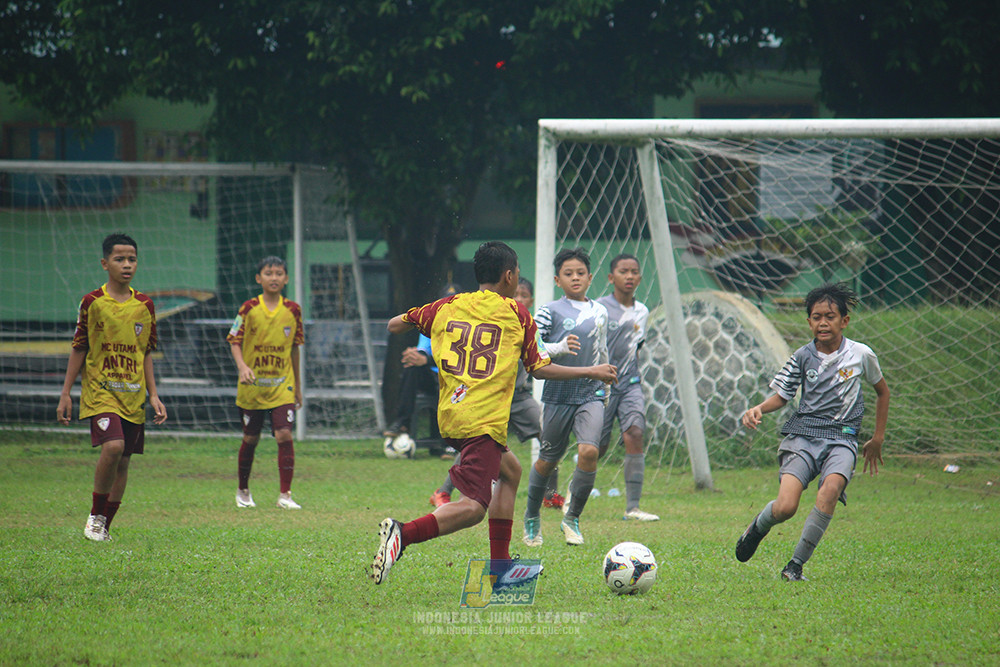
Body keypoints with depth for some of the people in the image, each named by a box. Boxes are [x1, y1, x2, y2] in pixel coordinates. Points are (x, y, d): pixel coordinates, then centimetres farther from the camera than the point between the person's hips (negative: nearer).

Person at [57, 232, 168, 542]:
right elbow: (78, 350, 4)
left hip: (133, 396, 4)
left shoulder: (145, 306, 6)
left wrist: (153, 395, 9)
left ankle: (105, 525, 17)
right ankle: (95, 515, -7)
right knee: (112, 446, -24)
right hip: (100, 391, -4)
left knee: (123, 461, 4)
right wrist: (65, 393, 3)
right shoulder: (93, 302, -3)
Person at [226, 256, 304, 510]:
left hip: (282, 385, 1)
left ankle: (285, 494, -9)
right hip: (252, 385, -1)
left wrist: (298, 386, 15)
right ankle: (243, 491, 29)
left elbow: (295, 348, 12)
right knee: (250, 439, 9)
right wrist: (242, 366, -22)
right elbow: (234, 341, -3)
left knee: (284, 434, -14)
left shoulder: (293, 310, 2)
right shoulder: (249, 308, -4)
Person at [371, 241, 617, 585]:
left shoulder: (447, 307, 11)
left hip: (448, 415, 7)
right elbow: (540, 369, 5)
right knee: (473, 506, -14)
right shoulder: (517, 314, 1)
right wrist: (591, 372, 15)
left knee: (510, 470, 28)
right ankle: (403, 533, -37)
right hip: (484, 421, -7)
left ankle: (499, 566, 24)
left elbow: (394, 325, 18)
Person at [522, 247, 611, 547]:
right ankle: (531, 517, 30)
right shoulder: (550, 311, -3)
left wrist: (604, 383, 29)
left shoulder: (599, 312, 11)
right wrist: (558, 349, -23)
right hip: (559, 393, -2)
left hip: (591, 394, 2)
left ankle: (572, 519, -2)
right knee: (548, 459, 7)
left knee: (588, 451, -17)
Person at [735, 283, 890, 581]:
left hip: (842, 437, 0)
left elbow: (882, 391, 20)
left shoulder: (861, 354, 4)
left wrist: (877, 439, 22)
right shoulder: (803, 357, 5)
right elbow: (782, 396, 13)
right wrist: (759, 409, -9)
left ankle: (797, 563, -23)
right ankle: (757, 526, 19)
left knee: (832, 487, -33)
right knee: (785, 507, -20)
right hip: (802, 435, 0)